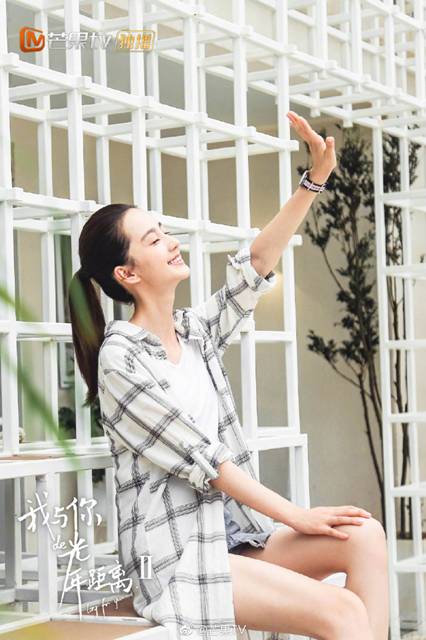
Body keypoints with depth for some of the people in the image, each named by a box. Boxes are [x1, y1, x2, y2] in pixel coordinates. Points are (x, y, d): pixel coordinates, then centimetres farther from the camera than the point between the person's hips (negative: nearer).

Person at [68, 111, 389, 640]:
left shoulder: (194, 330, 11)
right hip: (176, 556, -8)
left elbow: (254, 266, 3)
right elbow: (201, 458, -15)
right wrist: (298, 517, -14)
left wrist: (316, 179, -7)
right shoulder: (120, 359, -12)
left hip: (232, 533, 8)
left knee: (365, 536, -12)